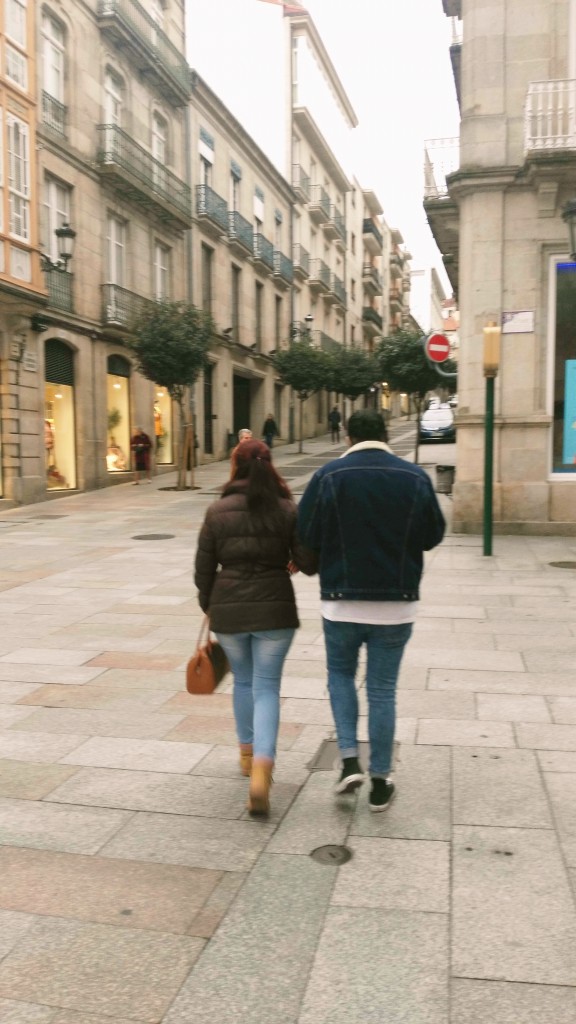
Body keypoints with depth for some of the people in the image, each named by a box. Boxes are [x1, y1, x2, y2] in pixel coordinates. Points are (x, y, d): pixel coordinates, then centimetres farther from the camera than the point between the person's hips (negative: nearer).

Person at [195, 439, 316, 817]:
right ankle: (261, 768, -12)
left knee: (243, 680, 22)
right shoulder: (288, 510, -3)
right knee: (267, 687, 5)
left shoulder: (218, 511, -1)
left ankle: (248, 753, 37)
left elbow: (204, 569, 2)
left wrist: (209, 608, 17)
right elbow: (308, 563, -5)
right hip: (274, 609, -1)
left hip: (228, 609, 2)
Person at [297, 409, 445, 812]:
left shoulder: (329, 476, -8)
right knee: (382, 689, 11)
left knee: (341, 674, 22)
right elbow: (434, 535, 4)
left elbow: (306, 536, -5)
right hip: (397, 602, 1)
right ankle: (381, 783, 18)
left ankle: (350, 760, 10)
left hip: (342, 600, -1)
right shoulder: (415, 477, -2)